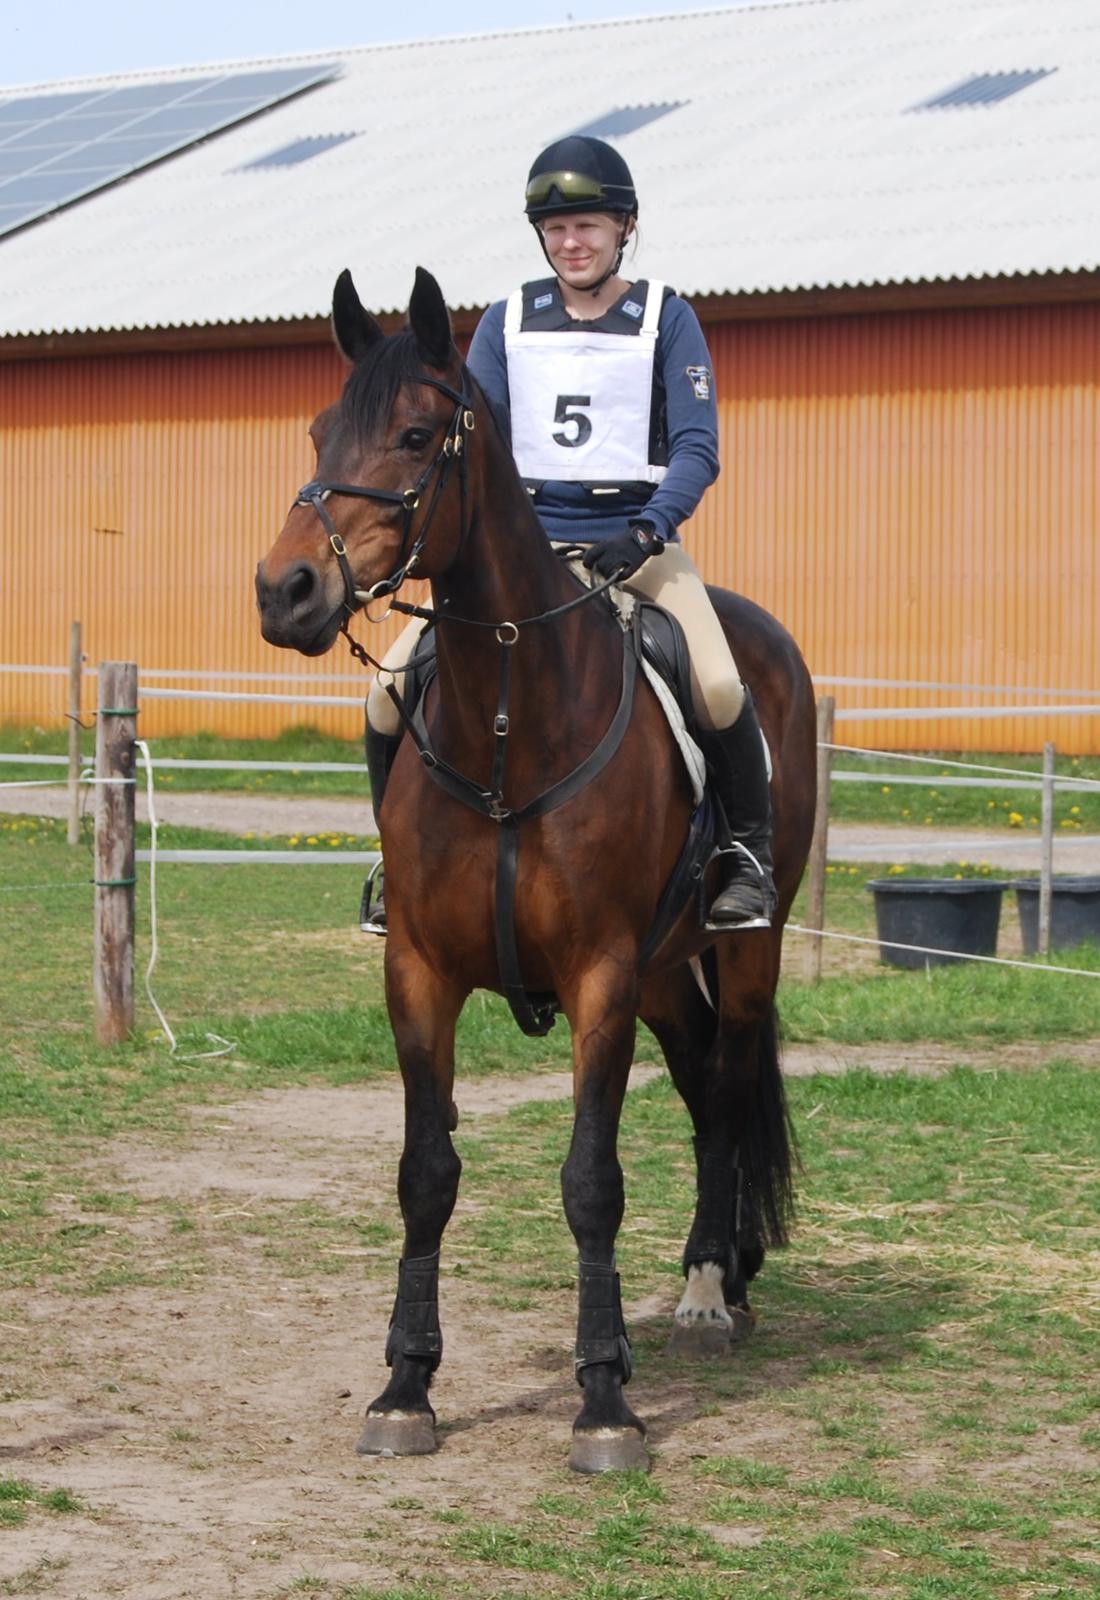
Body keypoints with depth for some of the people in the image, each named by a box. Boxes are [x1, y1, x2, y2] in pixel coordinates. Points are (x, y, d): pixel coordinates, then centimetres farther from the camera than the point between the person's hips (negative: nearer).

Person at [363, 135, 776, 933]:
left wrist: (646, 531, -20)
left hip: (634, 535, -2)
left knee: (720, 687, -29)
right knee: (394, 685, -14)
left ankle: (750, 847, -5)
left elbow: (697, 449, -2)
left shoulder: (665, 317, 5)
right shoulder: (506, 321, 12)